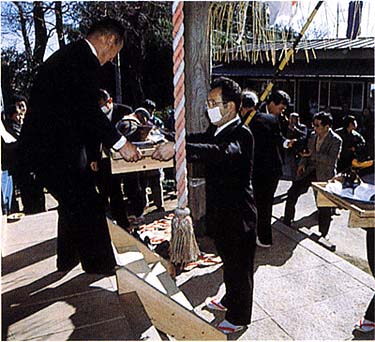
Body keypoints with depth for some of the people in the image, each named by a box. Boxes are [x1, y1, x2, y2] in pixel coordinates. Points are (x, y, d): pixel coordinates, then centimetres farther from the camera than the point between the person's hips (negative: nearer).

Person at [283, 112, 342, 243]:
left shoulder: (335, 140, -13)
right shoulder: (313, 136, 5)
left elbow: (331, 161, -24)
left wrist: (312, 154, -26)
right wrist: (302, 163, -1)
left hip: (325, 175, -5)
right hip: (310, 171, 5)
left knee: (325, 207, 4)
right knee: (292, 193, -4)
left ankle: (323, 233, 22)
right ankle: (286, 223, 12)